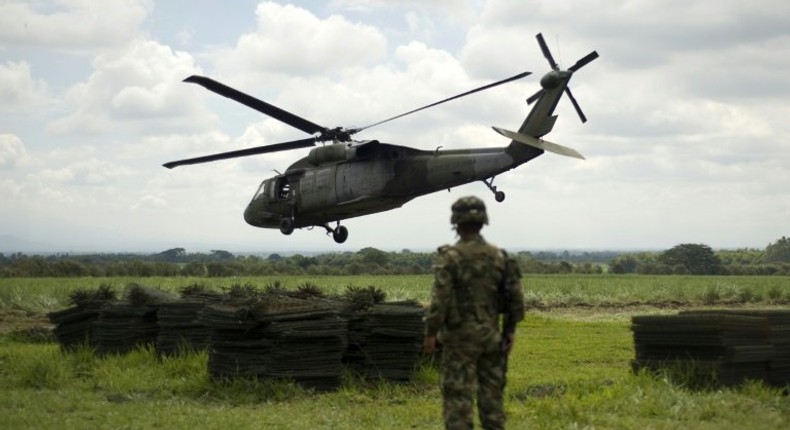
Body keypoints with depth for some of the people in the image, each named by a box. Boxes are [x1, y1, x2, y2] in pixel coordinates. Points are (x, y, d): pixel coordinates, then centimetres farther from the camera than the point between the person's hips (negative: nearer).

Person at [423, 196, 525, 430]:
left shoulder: (449, 257, -11)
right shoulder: (499, 256, 4)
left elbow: (440, 298, -15)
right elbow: (516, 295, 4)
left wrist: (431, 332, -7)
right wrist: (510, 328, 14)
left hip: (460, 336, -5)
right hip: (491, 335, 5)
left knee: (458, 395, -2)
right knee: (491, 393, 11)